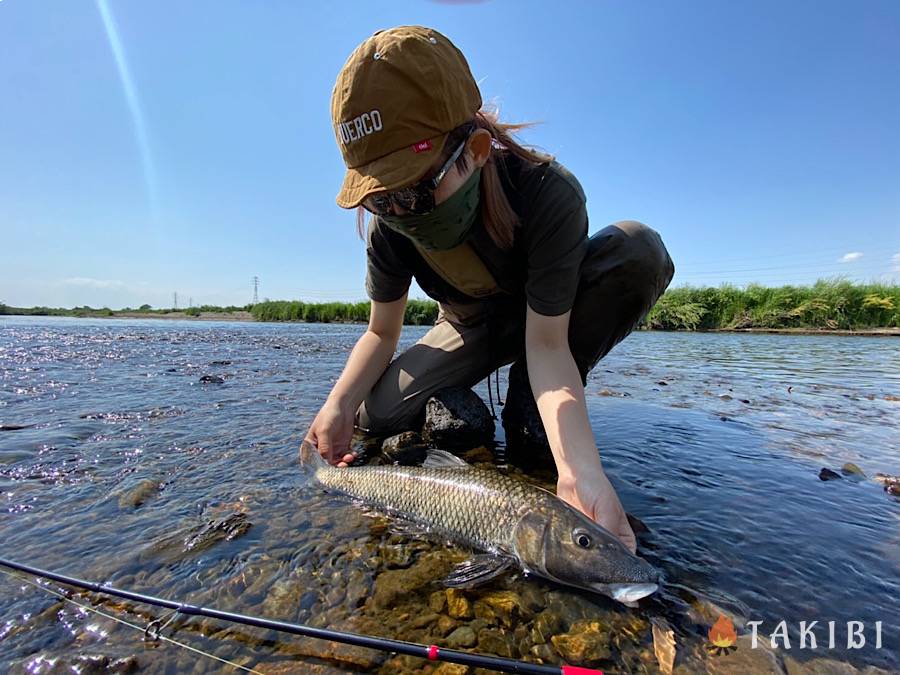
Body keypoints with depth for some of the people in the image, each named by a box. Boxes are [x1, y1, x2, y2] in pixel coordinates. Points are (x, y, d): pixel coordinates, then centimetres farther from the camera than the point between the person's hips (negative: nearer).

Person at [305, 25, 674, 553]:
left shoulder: (549, 193, -33)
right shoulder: (390, 224, -21)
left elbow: (546, 343, -35)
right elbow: (382, 333, -10)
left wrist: (580, 469, -47)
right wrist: (340, 403, -28)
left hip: (549, 318, 0)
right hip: (470, 327, 1)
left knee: (639, 249, -32)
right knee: (379, 415, -22)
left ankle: (529, 416, -16)